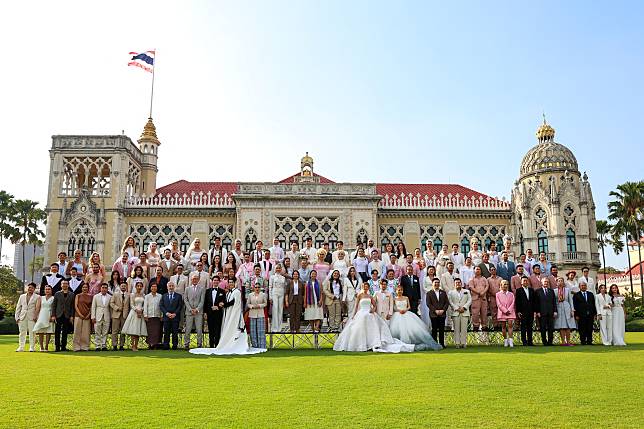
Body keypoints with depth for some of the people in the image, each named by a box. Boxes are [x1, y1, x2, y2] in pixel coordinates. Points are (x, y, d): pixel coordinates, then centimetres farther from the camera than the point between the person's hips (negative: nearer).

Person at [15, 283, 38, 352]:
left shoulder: (37, 297, 5)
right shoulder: (22, 296, 16)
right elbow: (18, 307, 16)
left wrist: (36, 317, -8)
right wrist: (17, 317, 7)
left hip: (32, 318, -3)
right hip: (22, 317, 3)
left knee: (32, 333, -3)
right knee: (22, 333, 4)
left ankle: (32, 347, 2)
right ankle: (21, 347, 10)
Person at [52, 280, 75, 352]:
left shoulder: (71, 295, 8)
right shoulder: (57, 294, 8)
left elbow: (72, 306, 6)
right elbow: (54, 305, 6)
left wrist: (72, 316, -1)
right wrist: (53, 315, -2)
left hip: (67, 316, 0)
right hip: (58, 315, 0)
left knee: (65, 332, 3)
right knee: (57, 332, -1)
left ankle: (63, 347, 9)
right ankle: (57, 347, 5)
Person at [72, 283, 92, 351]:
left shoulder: (90, 297, 10)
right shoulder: (78, 296, 6)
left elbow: (91, 307, 9)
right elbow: (75, 306, 0)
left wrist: (89, 315, -5)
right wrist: (80, 314, -10)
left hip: (87, 317, 2)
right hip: (78, 316, -2)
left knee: (86, 332, 0)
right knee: (77, 331, -2)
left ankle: (85, 347, 5)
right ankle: (77, 347, 2)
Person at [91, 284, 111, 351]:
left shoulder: (110, 297, 8)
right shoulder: (96, 296, 8)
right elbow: (93, 307, 6)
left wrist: (111, 317, 3)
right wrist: (93, 317, -2)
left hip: (106, 317, 1)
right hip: (98, 317, -1)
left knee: (105, 333, 3)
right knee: (97, 333, -1)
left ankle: (104, 346, 8)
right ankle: (97, 346, 3)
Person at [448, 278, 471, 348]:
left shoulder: (467, 291, 17)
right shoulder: (450, 292, 13)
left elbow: (469, 300, 7)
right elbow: (450, 302, 2)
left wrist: (464, 307, -7)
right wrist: (456, 308, -10)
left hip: (465, 312, 1)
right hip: (455, 313, -1)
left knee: (464, 329, -4)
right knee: (456, 329, -4)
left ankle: (463, 343, -2)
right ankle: (457, 343, -2)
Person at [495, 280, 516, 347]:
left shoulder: (511, 294, 12)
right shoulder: (498, 294, 6)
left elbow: (512, 303, 4)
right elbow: (499, 304, -2)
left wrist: (509, 310, -10)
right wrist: (505, 311, -11)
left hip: (510, 312, 1)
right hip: (502, 312, 0)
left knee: (510, 325, -11)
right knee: (503, 326, 1)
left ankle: (510, 340, -13)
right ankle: (505, 340, 9)